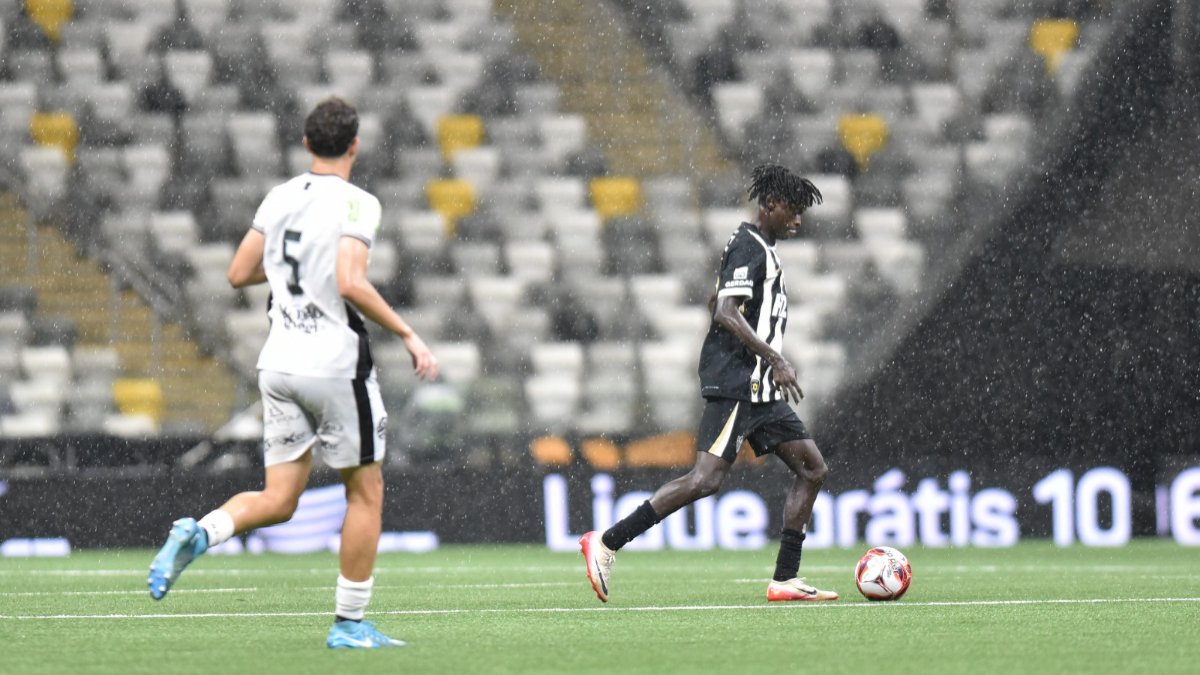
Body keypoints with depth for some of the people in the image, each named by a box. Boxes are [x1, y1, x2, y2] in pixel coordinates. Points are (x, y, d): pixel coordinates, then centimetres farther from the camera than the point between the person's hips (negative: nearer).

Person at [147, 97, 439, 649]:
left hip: (279, 363, 6)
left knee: (278, 500, 9)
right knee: (365, 493, 9)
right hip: (336, 363, -6)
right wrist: (408, 335, -16)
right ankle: (349, 623, 10)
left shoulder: (280, 198, 8)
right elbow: (350, 284, -23)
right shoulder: (356, 204, -11)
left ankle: (197, 533, -18)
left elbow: (238, 274, 11)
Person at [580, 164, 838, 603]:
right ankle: (607, 543, -14)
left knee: (812, 469, 5)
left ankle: (785, 580, 4)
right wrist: (775, 360, -27)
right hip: (735, 384, -11)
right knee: (706, 478, -19)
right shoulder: (748, 247, -11)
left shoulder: (762, 250, 20)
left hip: (760, 391, 11)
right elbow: (726, 312, -23)